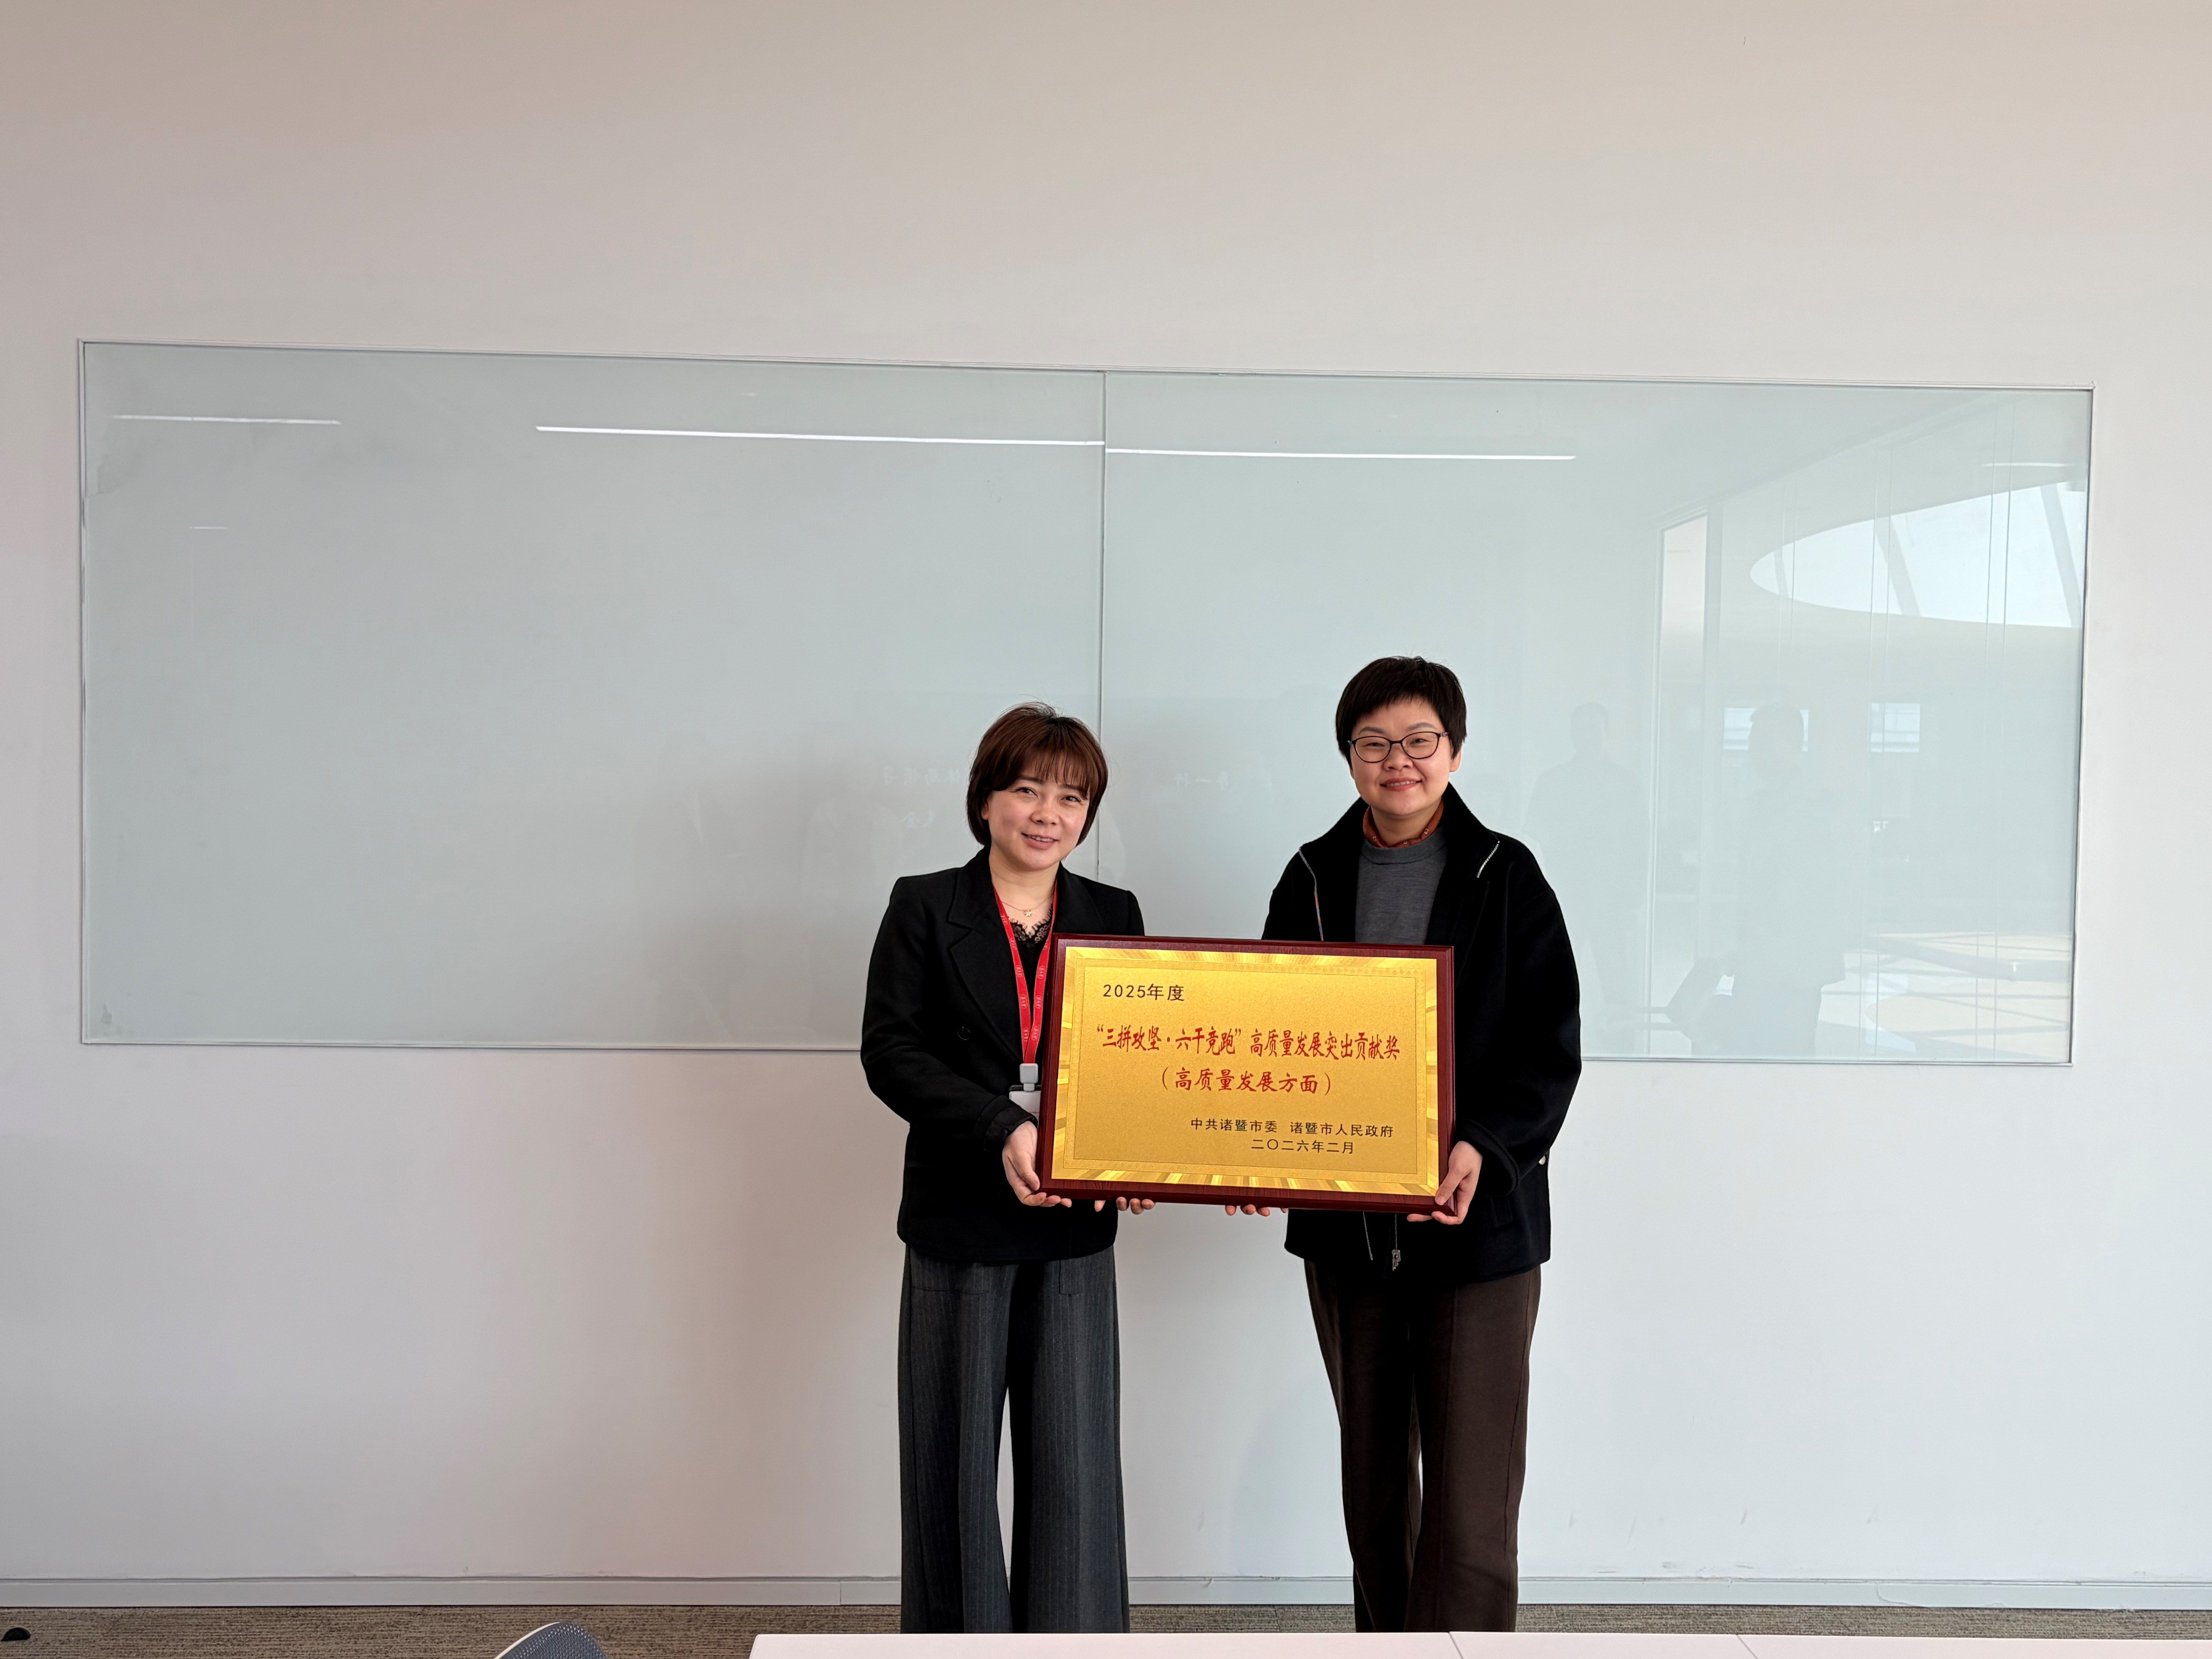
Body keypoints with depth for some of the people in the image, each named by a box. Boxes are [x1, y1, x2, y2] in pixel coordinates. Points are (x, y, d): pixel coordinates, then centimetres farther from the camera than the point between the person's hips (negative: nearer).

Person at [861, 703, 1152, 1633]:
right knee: (955, 1460, 9)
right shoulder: (924, 908, 0)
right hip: (959, 1222, -2)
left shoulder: (1115, 916, 8)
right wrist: (1002, 1129, -21)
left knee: (1074, 1461, 6)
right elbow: (889, 1050, -9)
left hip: (1076, 1227, 2)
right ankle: (959, 1636, 26)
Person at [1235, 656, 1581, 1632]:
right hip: (1343, 1221, 3)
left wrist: (1482, 1147, -20)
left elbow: (1551, 1046, -3)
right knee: (1372, 1479, 17)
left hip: (1479, 1222, -3)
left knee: (1470, 1500, -5)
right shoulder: (1311, 879, 7)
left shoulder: (1505, 877, -1)